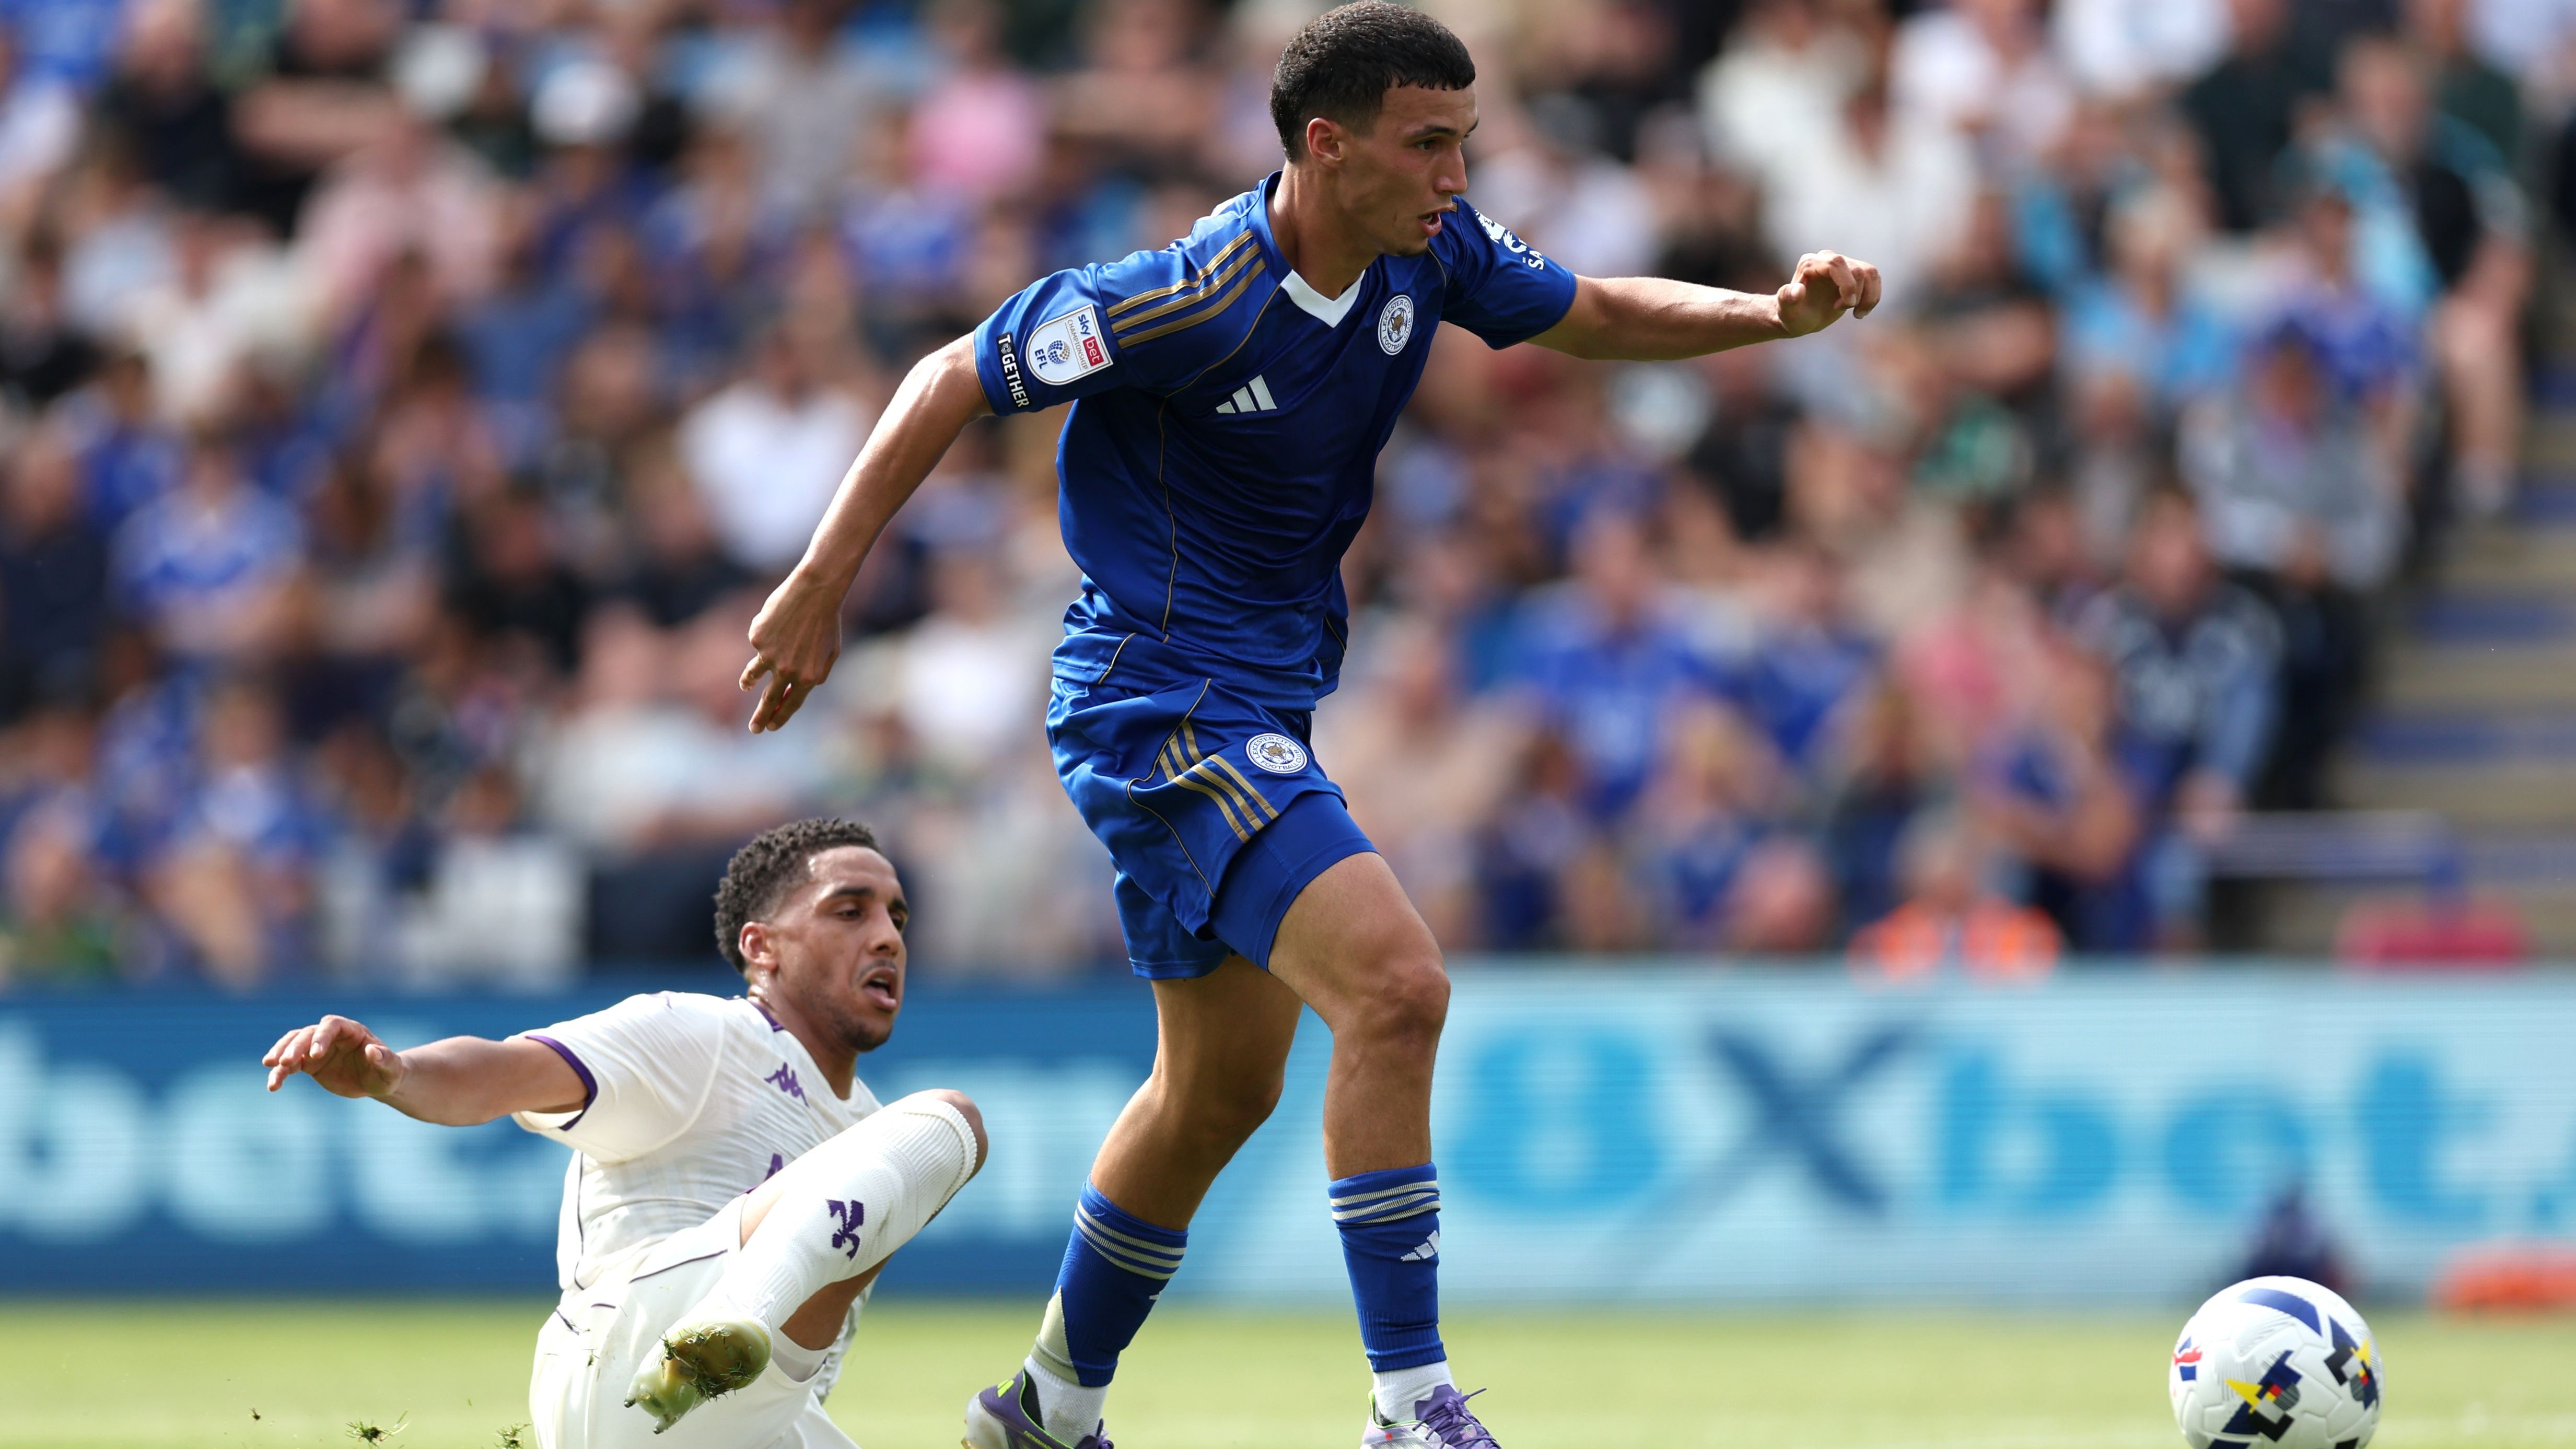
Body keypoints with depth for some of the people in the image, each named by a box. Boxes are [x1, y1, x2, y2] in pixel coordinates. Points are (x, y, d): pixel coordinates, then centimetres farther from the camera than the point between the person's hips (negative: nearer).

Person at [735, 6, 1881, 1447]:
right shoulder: (1182, 301, -24)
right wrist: (820, 589, -12)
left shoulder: (1427, 251, -3)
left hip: (1260, 713, 10)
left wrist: (1776, 312, -2)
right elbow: (955, 383, -14)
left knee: (1222, 1088, 20)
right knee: (1396, 984, -24)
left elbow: (1593, 314, 14)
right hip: (1162, 709, -10)